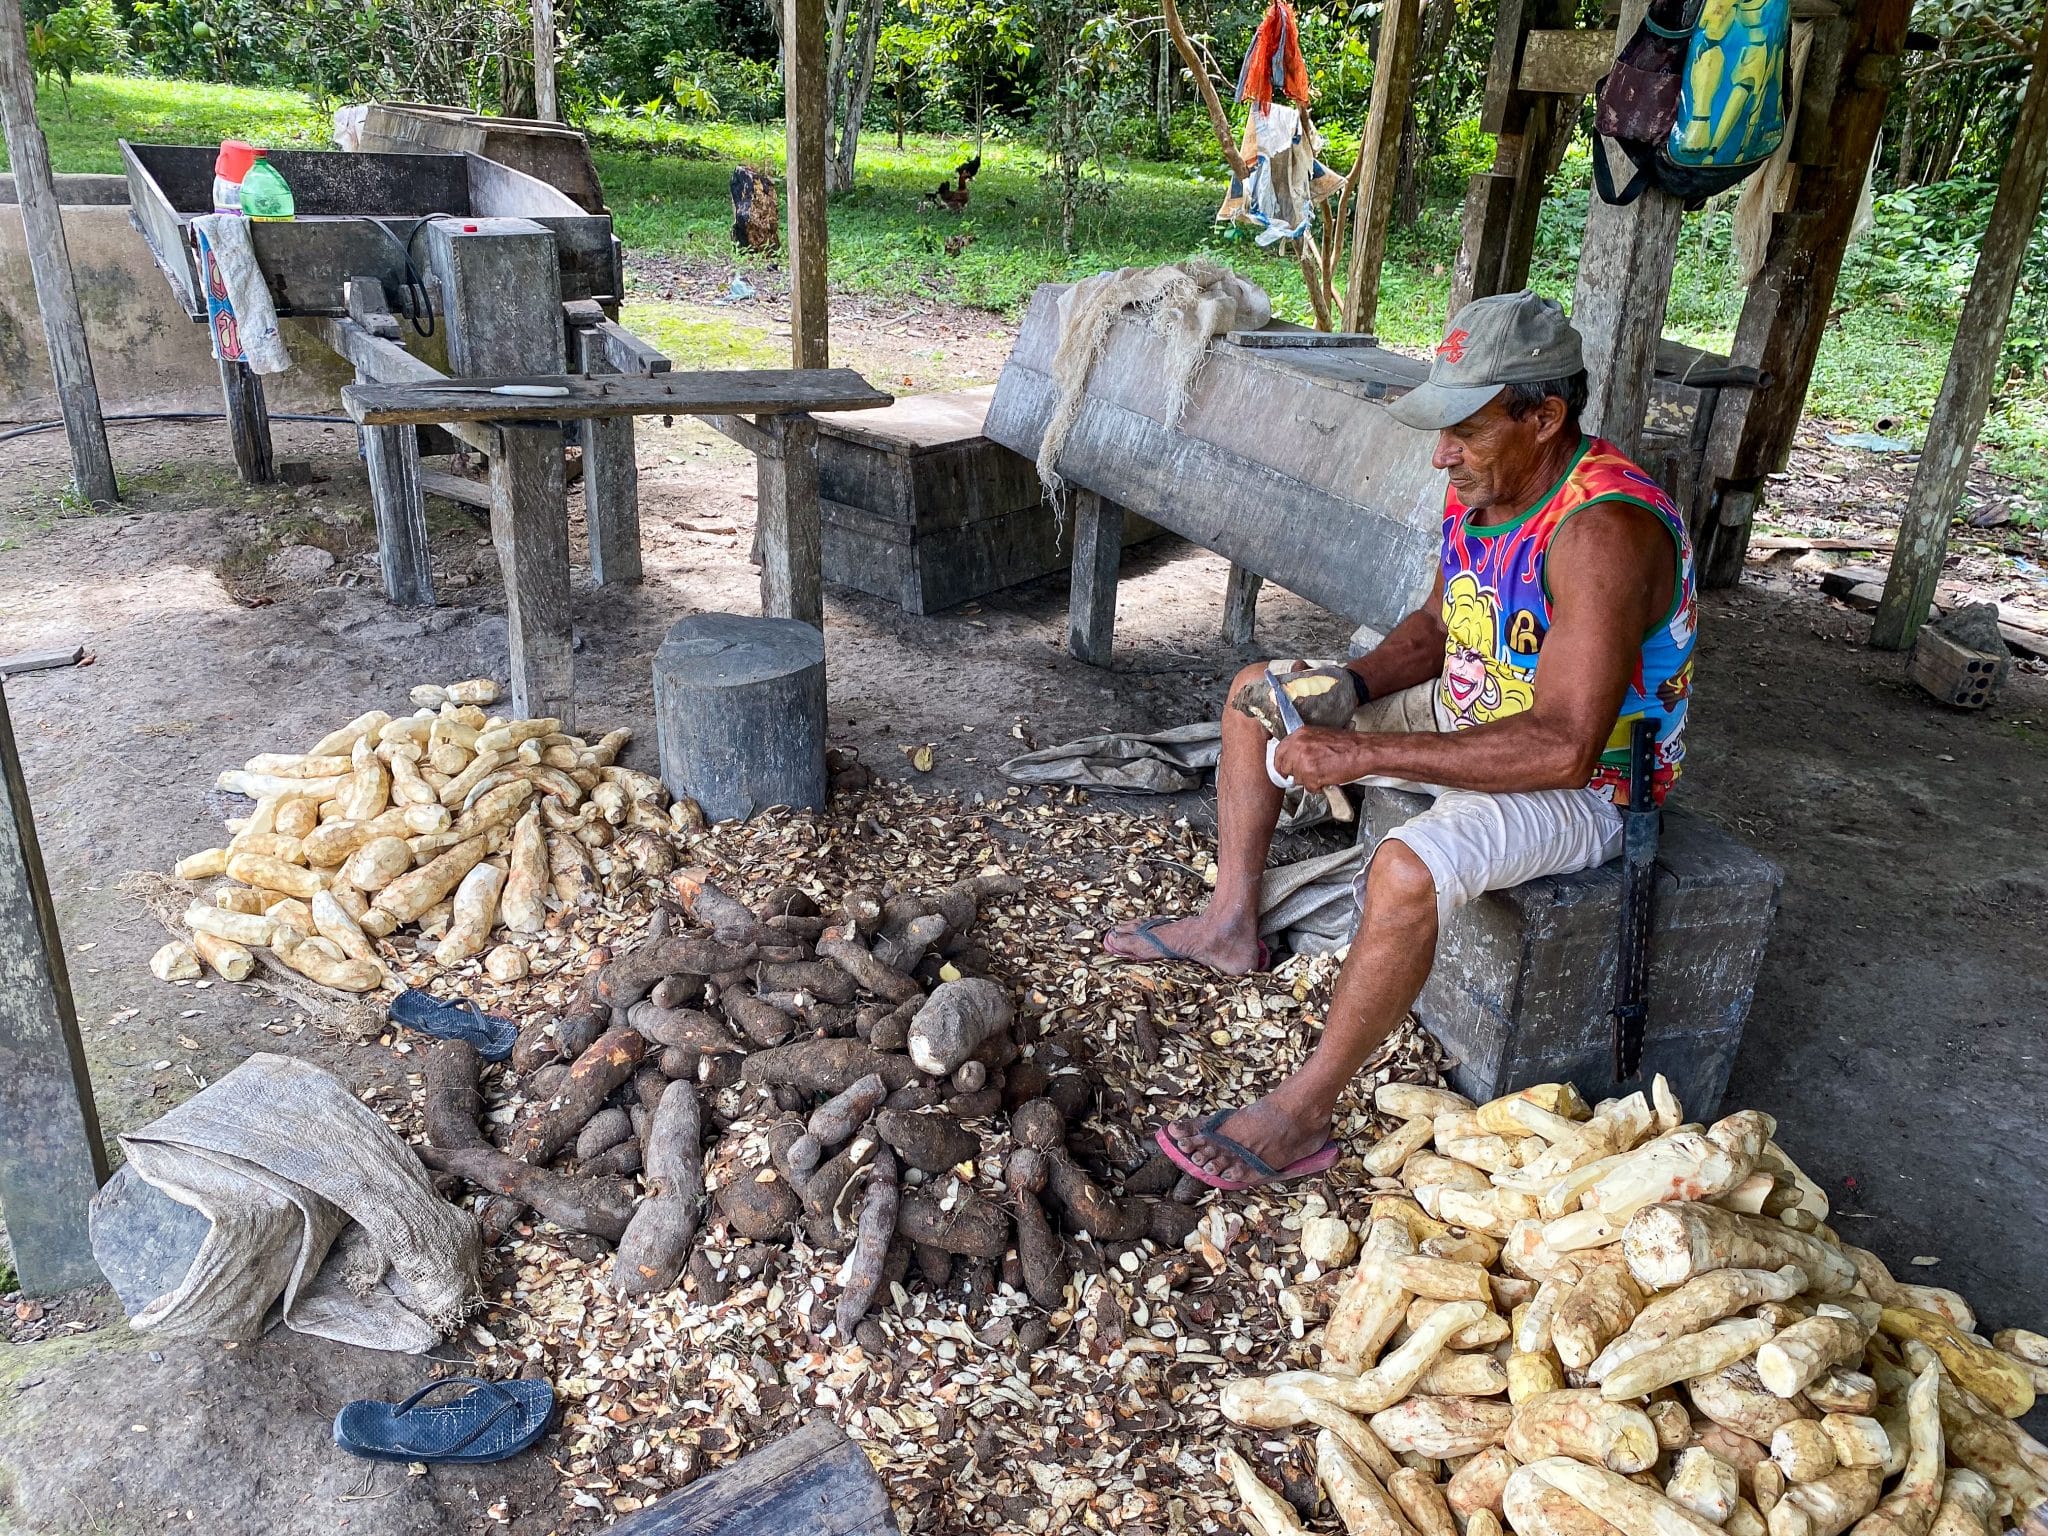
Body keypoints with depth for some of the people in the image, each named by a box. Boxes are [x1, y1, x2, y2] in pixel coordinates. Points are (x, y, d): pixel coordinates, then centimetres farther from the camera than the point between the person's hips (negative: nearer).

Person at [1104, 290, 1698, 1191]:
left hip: (1581, 782, -9)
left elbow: (1563, 747, -37)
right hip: (1469, 718, 9)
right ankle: (1231, 922, 16)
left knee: (1408, 869, -38)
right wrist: (1349, 687, -9)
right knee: (1259, 691, 10)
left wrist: (1362, 754, -35)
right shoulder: (1483, 485, -4)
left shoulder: (1603, 530, -31)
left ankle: (1302, 1118, -21)